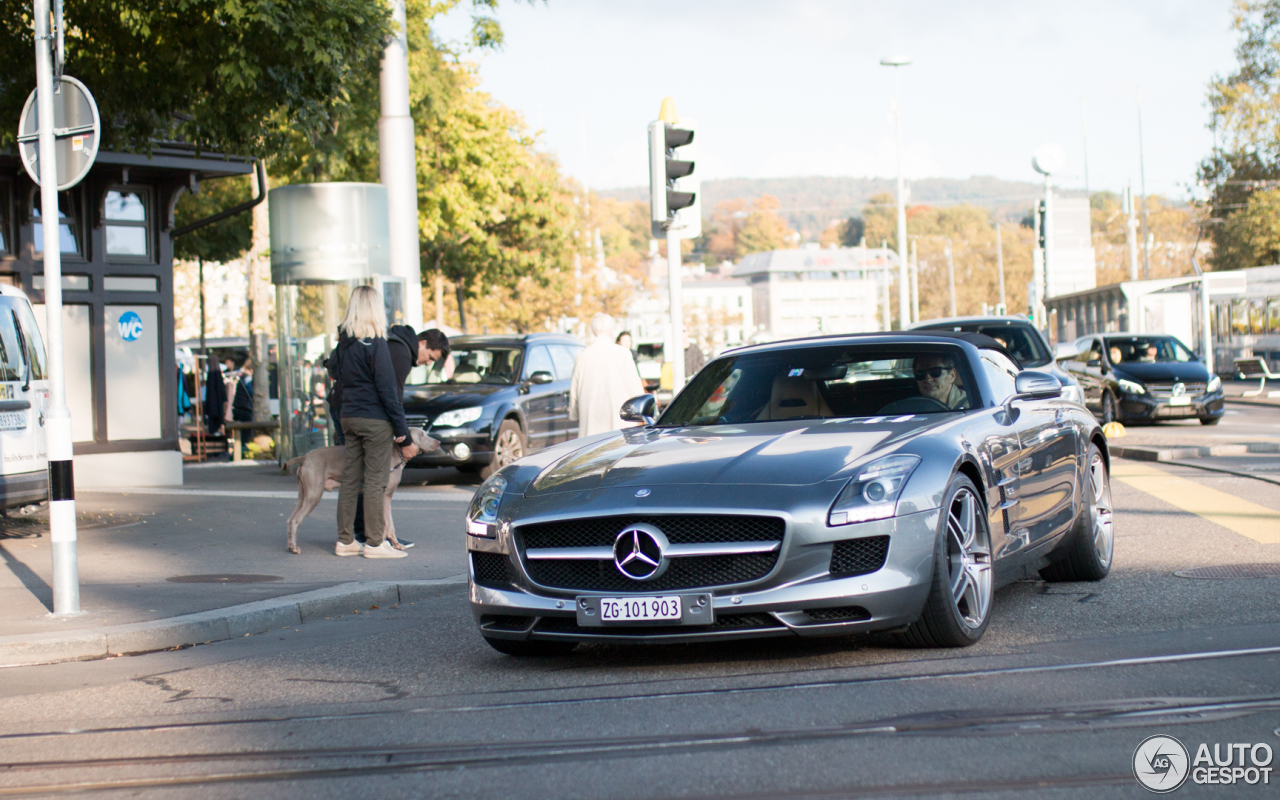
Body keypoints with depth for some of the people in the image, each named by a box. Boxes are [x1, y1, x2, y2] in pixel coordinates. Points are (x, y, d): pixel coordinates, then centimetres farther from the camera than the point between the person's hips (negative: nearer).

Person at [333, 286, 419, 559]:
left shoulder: (344, 342, 9)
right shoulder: (375, 343, -13)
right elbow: (387, 389, -14)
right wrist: (401, 430, -10)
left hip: (348, 418, 7)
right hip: (375, 420, -7)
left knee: (350, 479, 11)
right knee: (375, 480, -2)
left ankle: (345, 540, 14)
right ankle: (375, 542, 1)